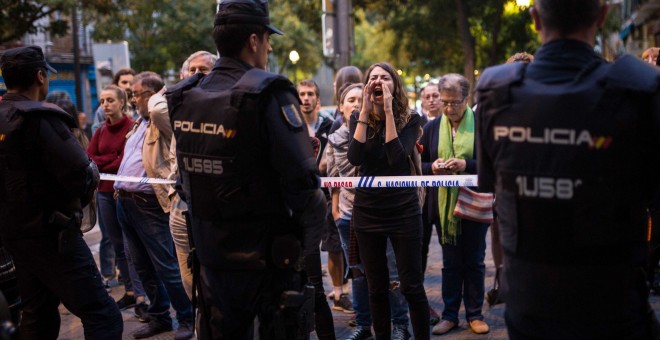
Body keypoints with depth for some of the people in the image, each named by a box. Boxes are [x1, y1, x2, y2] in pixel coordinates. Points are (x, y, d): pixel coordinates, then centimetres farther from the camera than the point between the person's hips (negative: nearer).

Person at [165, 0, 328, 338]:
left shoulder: (184, 99, 2)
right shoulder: (268, 96, -18)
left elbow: (186, 182, 7)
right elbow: (303, 184, -22)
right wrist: (310, 239, -6)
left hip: (211, 255, 6)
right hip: (268, 259, -6)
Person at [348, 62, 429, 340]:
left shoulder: (410, 119, -4)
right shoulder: (359, 117, 2)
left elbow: (397, 158, -21)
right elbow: (354, 158, -15)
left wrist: (388, 110, -20)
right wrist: (365, 110, -16)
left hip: (403, 210, -2)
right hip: (367, 211, 3)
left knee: (411, 286, 2)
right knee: (376, 287, 12)